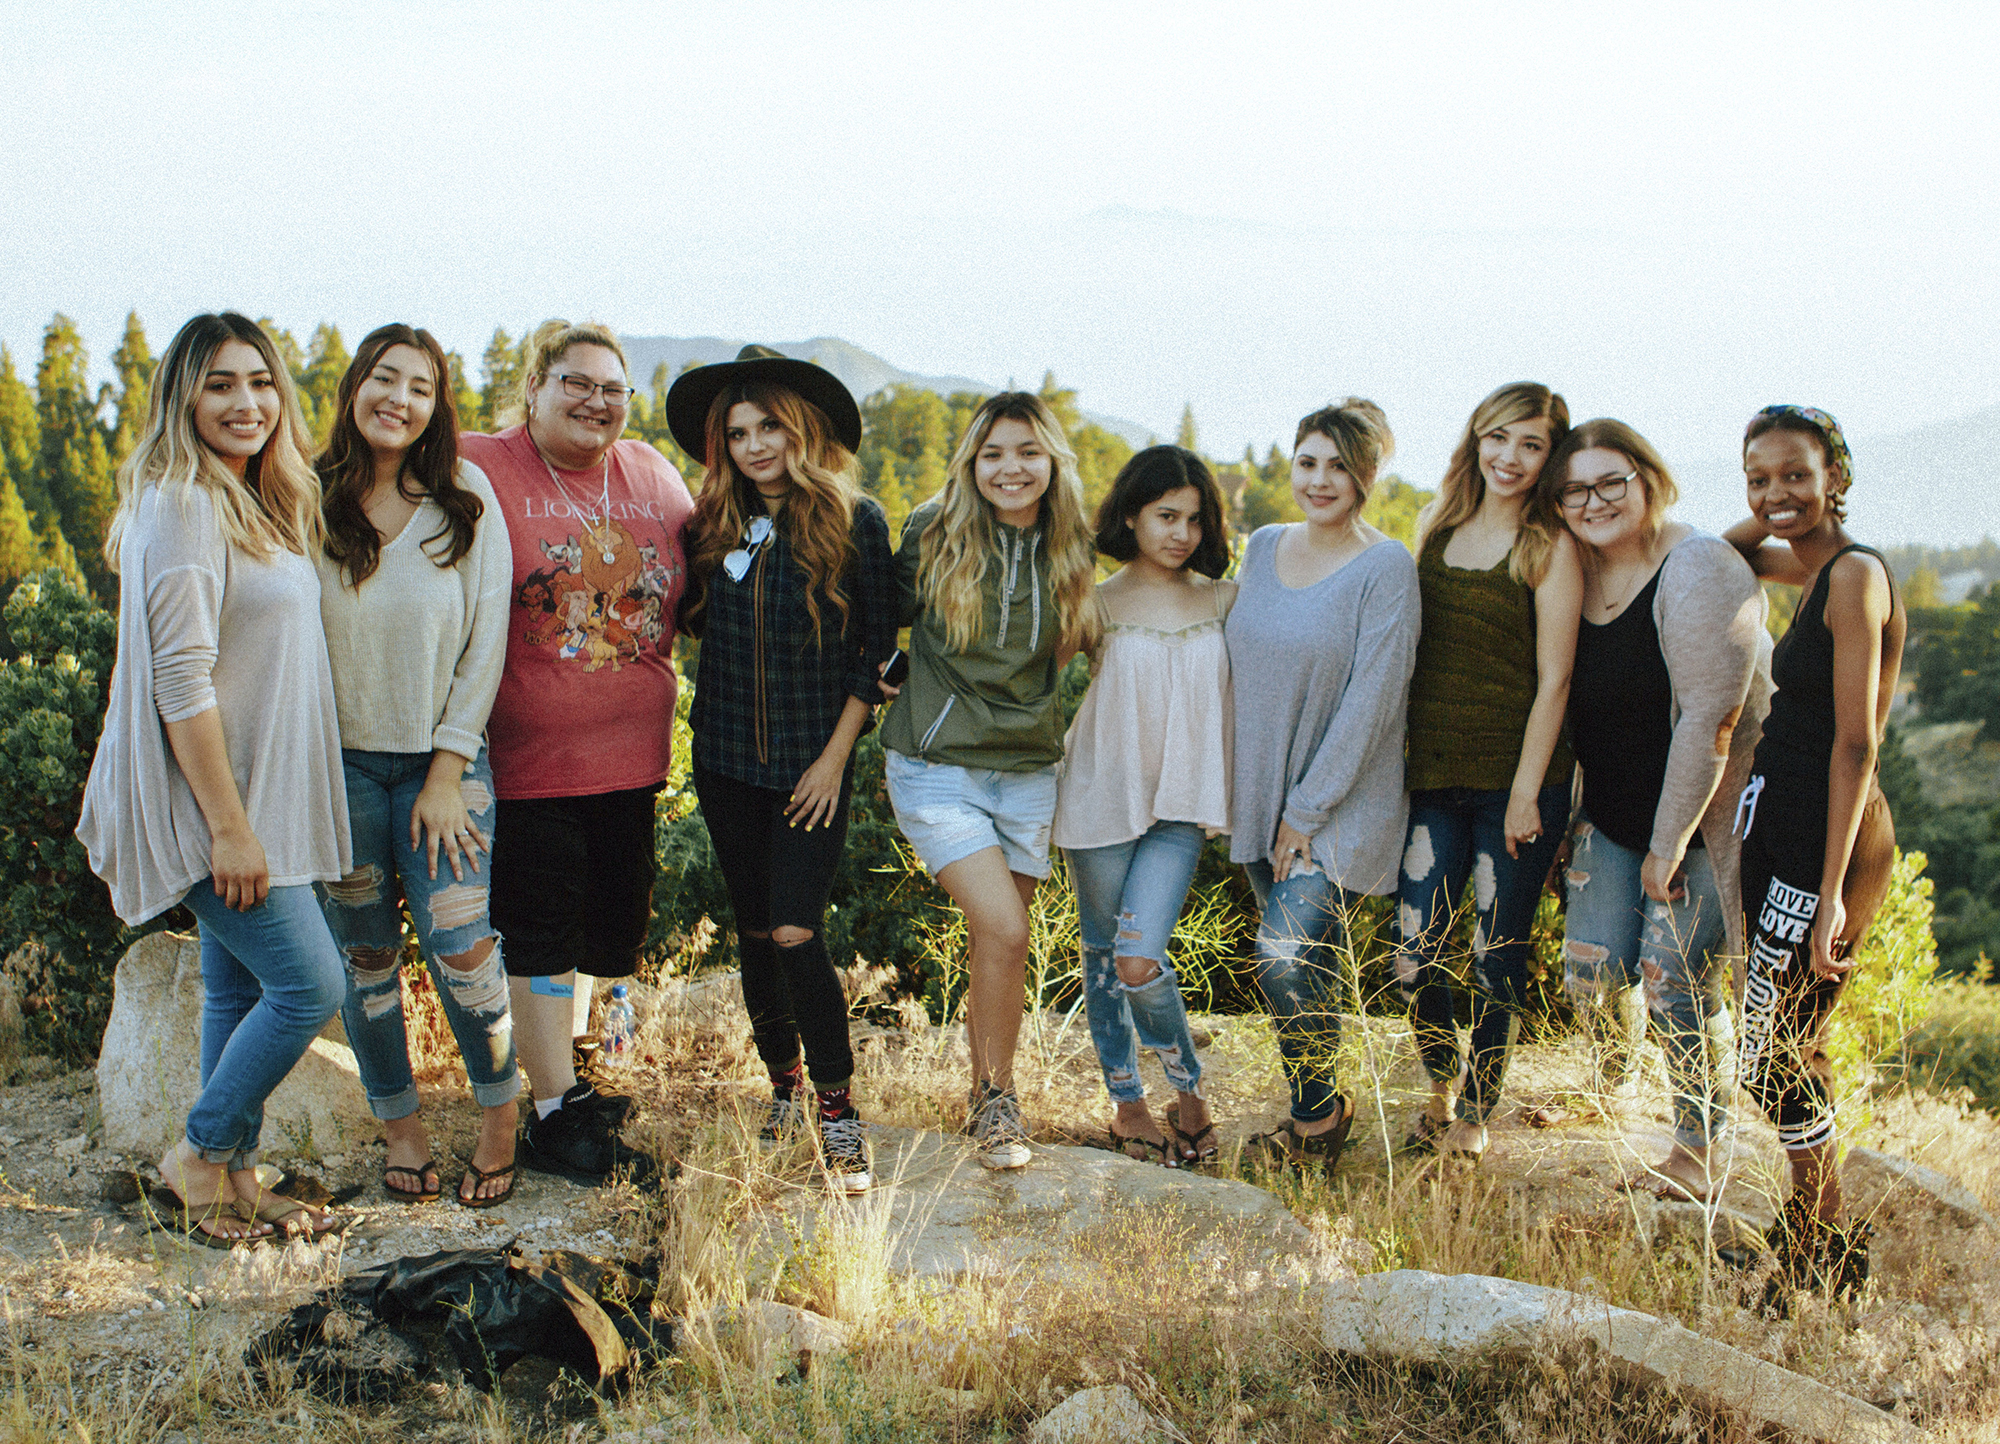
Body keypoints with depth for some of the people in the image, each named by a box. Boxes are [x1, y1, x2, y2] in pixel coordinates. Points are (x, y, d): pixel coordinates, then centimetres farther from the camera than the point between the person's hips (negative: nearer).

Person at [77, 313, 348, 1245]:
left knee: (242, 989, 13)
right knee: (311, 983, -8)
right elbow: (180, 680, -21)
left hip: (255, 795, 9)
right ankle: (197, 1156, 8)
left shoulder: (257, 504, 13)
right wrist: (228, 824, -22)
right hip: (213, 798, -9)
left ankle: (234, 1181, 22)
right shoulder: (182, 507, -16)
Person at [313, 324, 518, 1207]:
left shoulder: (465, 498, -3)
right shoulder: (310, 503, -3)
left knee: (459, 944, -9)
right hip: (338, 760, 1)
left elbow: (486, 642, -2)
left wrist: (447, 772, -5)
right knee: (365, 954, 8)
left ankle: (499, 1119, 11)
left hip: (443, 759, -1)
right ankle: (399, 1124, 25)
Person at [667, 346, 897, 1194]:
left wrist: (837, 752, -7)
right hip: (726, 757, 4)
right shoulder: (715, 525, 3)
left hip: (814, 765, -4)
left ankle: (835, 1108, -1)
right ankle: (783, 1084, 30)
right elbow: (692, 621, 14)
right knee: (753, 931, 12)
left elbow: (878, 645, -4)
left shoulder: (854, 520, -7)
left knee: (795, 933, -13)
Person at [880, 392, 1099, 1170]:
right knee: (1003, 930, -16)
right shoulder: (932, 534, -6)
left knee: (993, 941, 7)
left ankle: (985, 1098, 25)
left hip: (1028, 770, 3)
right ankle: (996, 1098, 2)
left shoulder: (1069, 551, 2)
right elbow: (892, 614, 8)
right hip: (937, 766, -3)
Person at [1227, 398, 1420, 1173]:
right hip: (1261, 797, 6)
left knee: (1286, 957, -16)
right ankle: (1321, 1105, 26)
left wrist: (1307, 810, -14)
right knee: (1308, 962, 11)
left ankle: (1317, 1112, 4)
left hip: (1342, 803, -5)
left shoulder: (1385, 567, -12)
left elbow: (1370, 698, -14)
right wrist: (1226, 786, 12)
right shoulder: (1264, 547, 7)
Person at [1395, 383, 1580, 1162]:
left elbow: (1553, 679, -8)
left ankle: (1475, 1115, 21)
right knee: (1415, 958, 1)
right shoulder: (1436, 526, 9)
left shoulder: (1550, 547, -5)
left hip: (1517, 781, -4)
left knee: (1497, 958, 5)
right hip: (1434, 775, 4)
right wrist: (1396, 759, 11)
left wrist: (1526, 791, -12)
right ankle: (1441, 1088, 26)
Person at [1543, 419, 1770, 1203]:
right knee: (1593, 970, 3)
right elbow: (1564, 698, 14)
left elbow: (1710, 720, -22)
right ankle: (1614, 1093, 34)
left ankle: (1699, 1156, 13)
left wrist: (1669, 844, -19)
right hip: (1612, 815, 6)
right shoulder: (1574, 575, 3)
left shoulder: (1697, 572, -20)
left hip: (1700, 816, -6)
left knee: (1677, 984, -5)